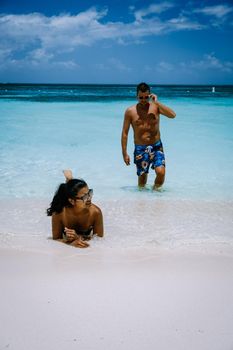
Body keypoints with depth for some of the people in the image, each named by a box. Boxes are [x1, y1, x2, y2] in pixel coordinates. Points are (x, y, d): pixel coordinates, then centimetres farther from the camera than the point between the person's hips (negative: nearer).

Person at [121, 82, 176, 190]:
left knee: (161, 172, -18)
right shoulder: (130, 111, -1)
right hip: (140, 149, 0)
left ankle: (155, 189, 11)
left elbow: (172, 115, -15)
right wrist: (124, 153, -2)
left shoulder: (155, 107, 0)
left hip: (156, 146, 0)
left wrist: (157, 102, -18)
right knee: (142, 178, 7)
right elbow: (125, 133, 1)